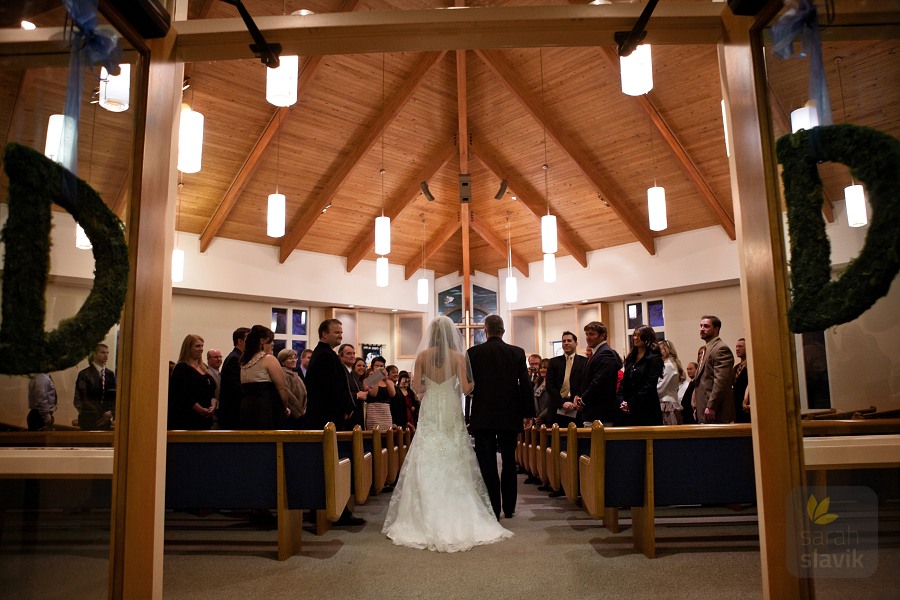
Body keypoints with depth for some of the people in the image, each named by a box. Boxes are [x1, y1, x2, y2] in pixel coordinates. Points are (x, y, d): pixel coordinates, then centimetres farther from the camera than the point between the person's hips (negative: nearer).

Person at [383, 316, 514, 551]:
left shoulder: (422, 355, -2)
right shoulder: (458, 357, -4)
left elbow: (416, 387, -4)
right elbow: (465, 388, -7)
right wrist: (473, 382, 14)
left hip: (429, 414, 0)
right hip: (451, 414, 0)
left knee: (427, 467, 4)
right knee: (454, 467, 5)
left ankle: (428, 522, 6)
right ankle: (459, 521, 7)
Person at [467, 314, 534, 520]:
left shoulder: (474, 353, -4)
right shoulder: (517, 352, -1)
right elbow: (526, 385, -2)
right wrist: (528, 414, 4)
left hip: (483, 416, -2)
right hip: (510, 416, 2)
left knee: (487, 464, 2)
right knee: (509, 462, 15)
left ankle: (493, 510, 2)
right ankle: (509, 507, 23)